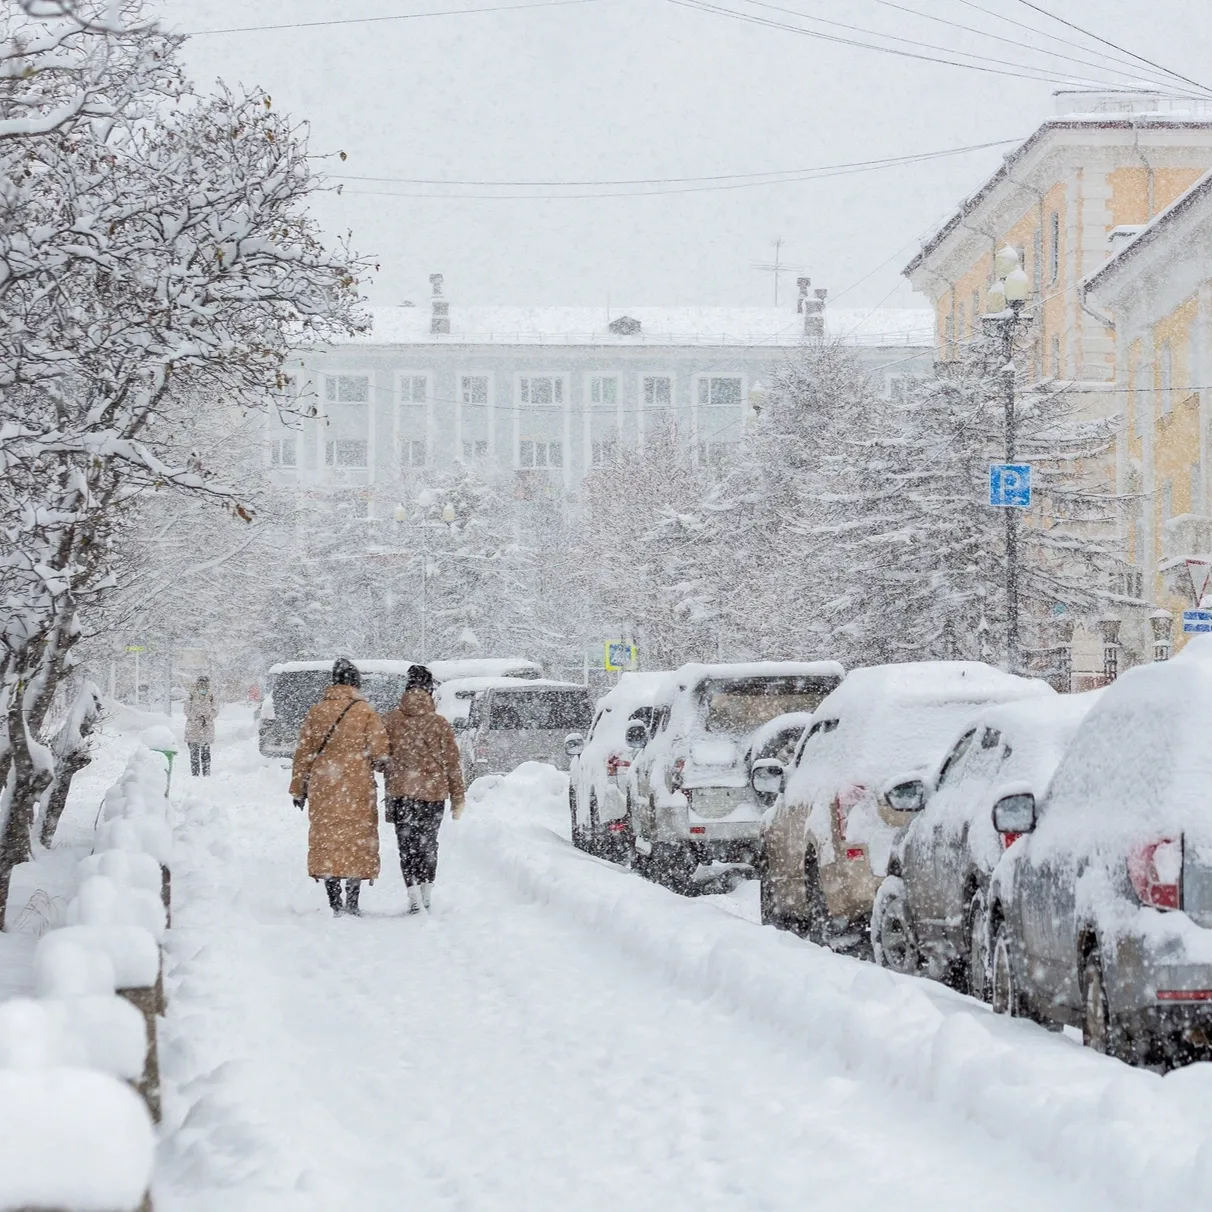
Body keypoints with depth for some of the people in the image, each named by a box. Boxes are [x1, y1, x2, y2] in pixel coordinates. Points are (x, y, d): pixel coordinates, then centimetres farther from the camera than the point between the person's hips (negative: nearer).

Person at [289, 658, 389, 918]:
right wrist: (379, 762, 16)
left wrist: (298, 788, 14)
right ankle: (352, 903, 2)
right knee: (357, 837, 6)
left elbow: (304, 752, 7)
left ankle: (335, 905, 1)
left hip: (322, 787, 2)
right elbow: (378, 751, -8)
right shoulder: (366, 712, -4)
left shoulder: (316, 712, 4)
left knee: (326, 837, 6)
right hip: (358, 787, -2)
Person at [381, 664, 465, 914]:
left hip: (401, 791, -1)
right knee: (428, 843, 15)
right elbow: (452, 763, 2)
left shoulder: (390, 721, -2)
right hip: (434, 792, 1)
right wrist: (458, 798, 9)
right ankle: (426, 896, 18)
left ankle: (414, 898, -10)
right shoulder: (440, 724, -1)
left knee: (407, 845, 2)